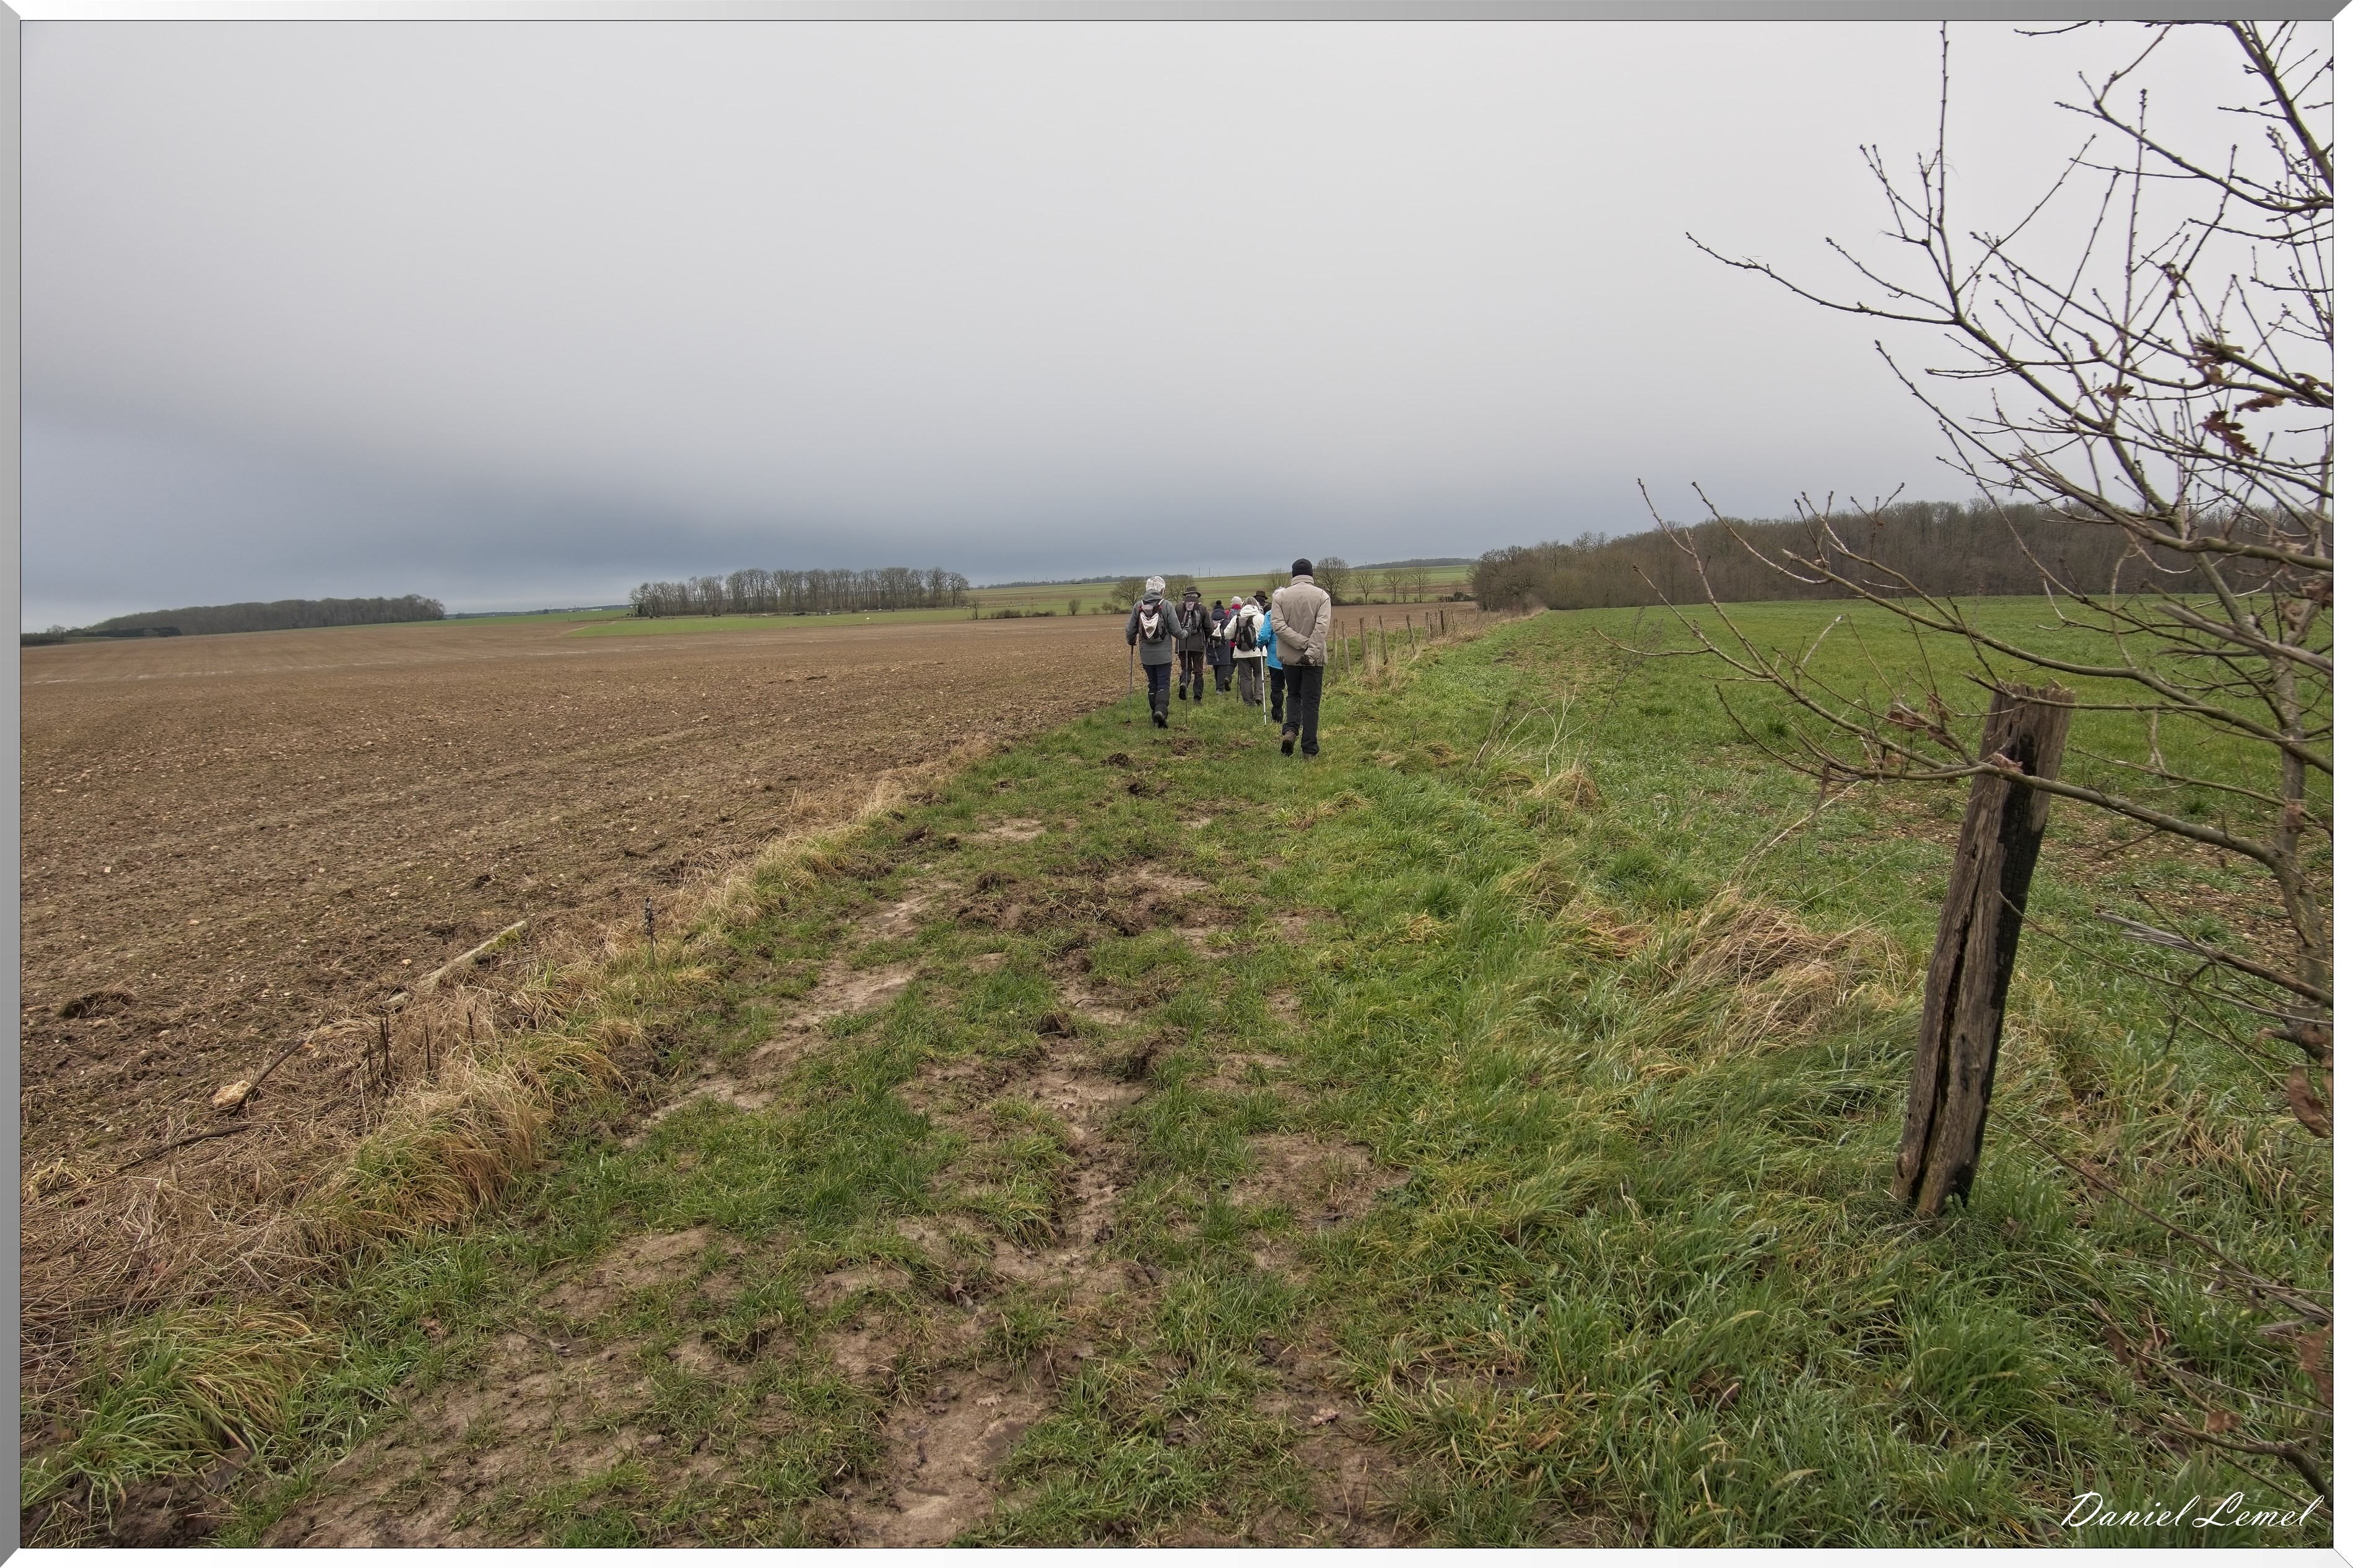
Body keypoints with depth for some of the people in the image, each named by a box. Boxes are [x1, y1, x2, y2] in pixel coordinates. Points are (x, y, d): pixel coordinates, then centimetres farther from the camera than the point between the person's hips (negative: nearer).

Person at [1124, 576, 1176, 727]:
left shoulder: (1138, 606, -2)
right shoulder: (1166, 605, -10)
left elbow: (1130, 630, 0)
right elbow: (1175, 630, -9)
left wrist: (1131, 642, 22)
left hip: (1146, 654, 3)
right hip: (1164, 653, -3)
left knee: (1152, 684, 14)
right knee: (1163, 684, 0)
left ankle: (1156, 715, 17)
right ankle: (1161, 709, -22)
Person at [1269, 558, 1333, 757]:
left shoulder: (1281, 596, 1)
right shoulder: (1322, 596, -3)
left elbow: (1278, 625, -11)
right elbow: (1322, 626, -17)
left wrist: (1302, 643, -15)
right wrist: (1311, 651, -20)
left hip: (1289, 657, 2)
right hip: (1314, 659, -2)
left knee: (1293, 695, 21)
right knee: (1311, 701, 5)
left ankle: (1290, 729, -3)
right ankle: (1309, 747, 5)